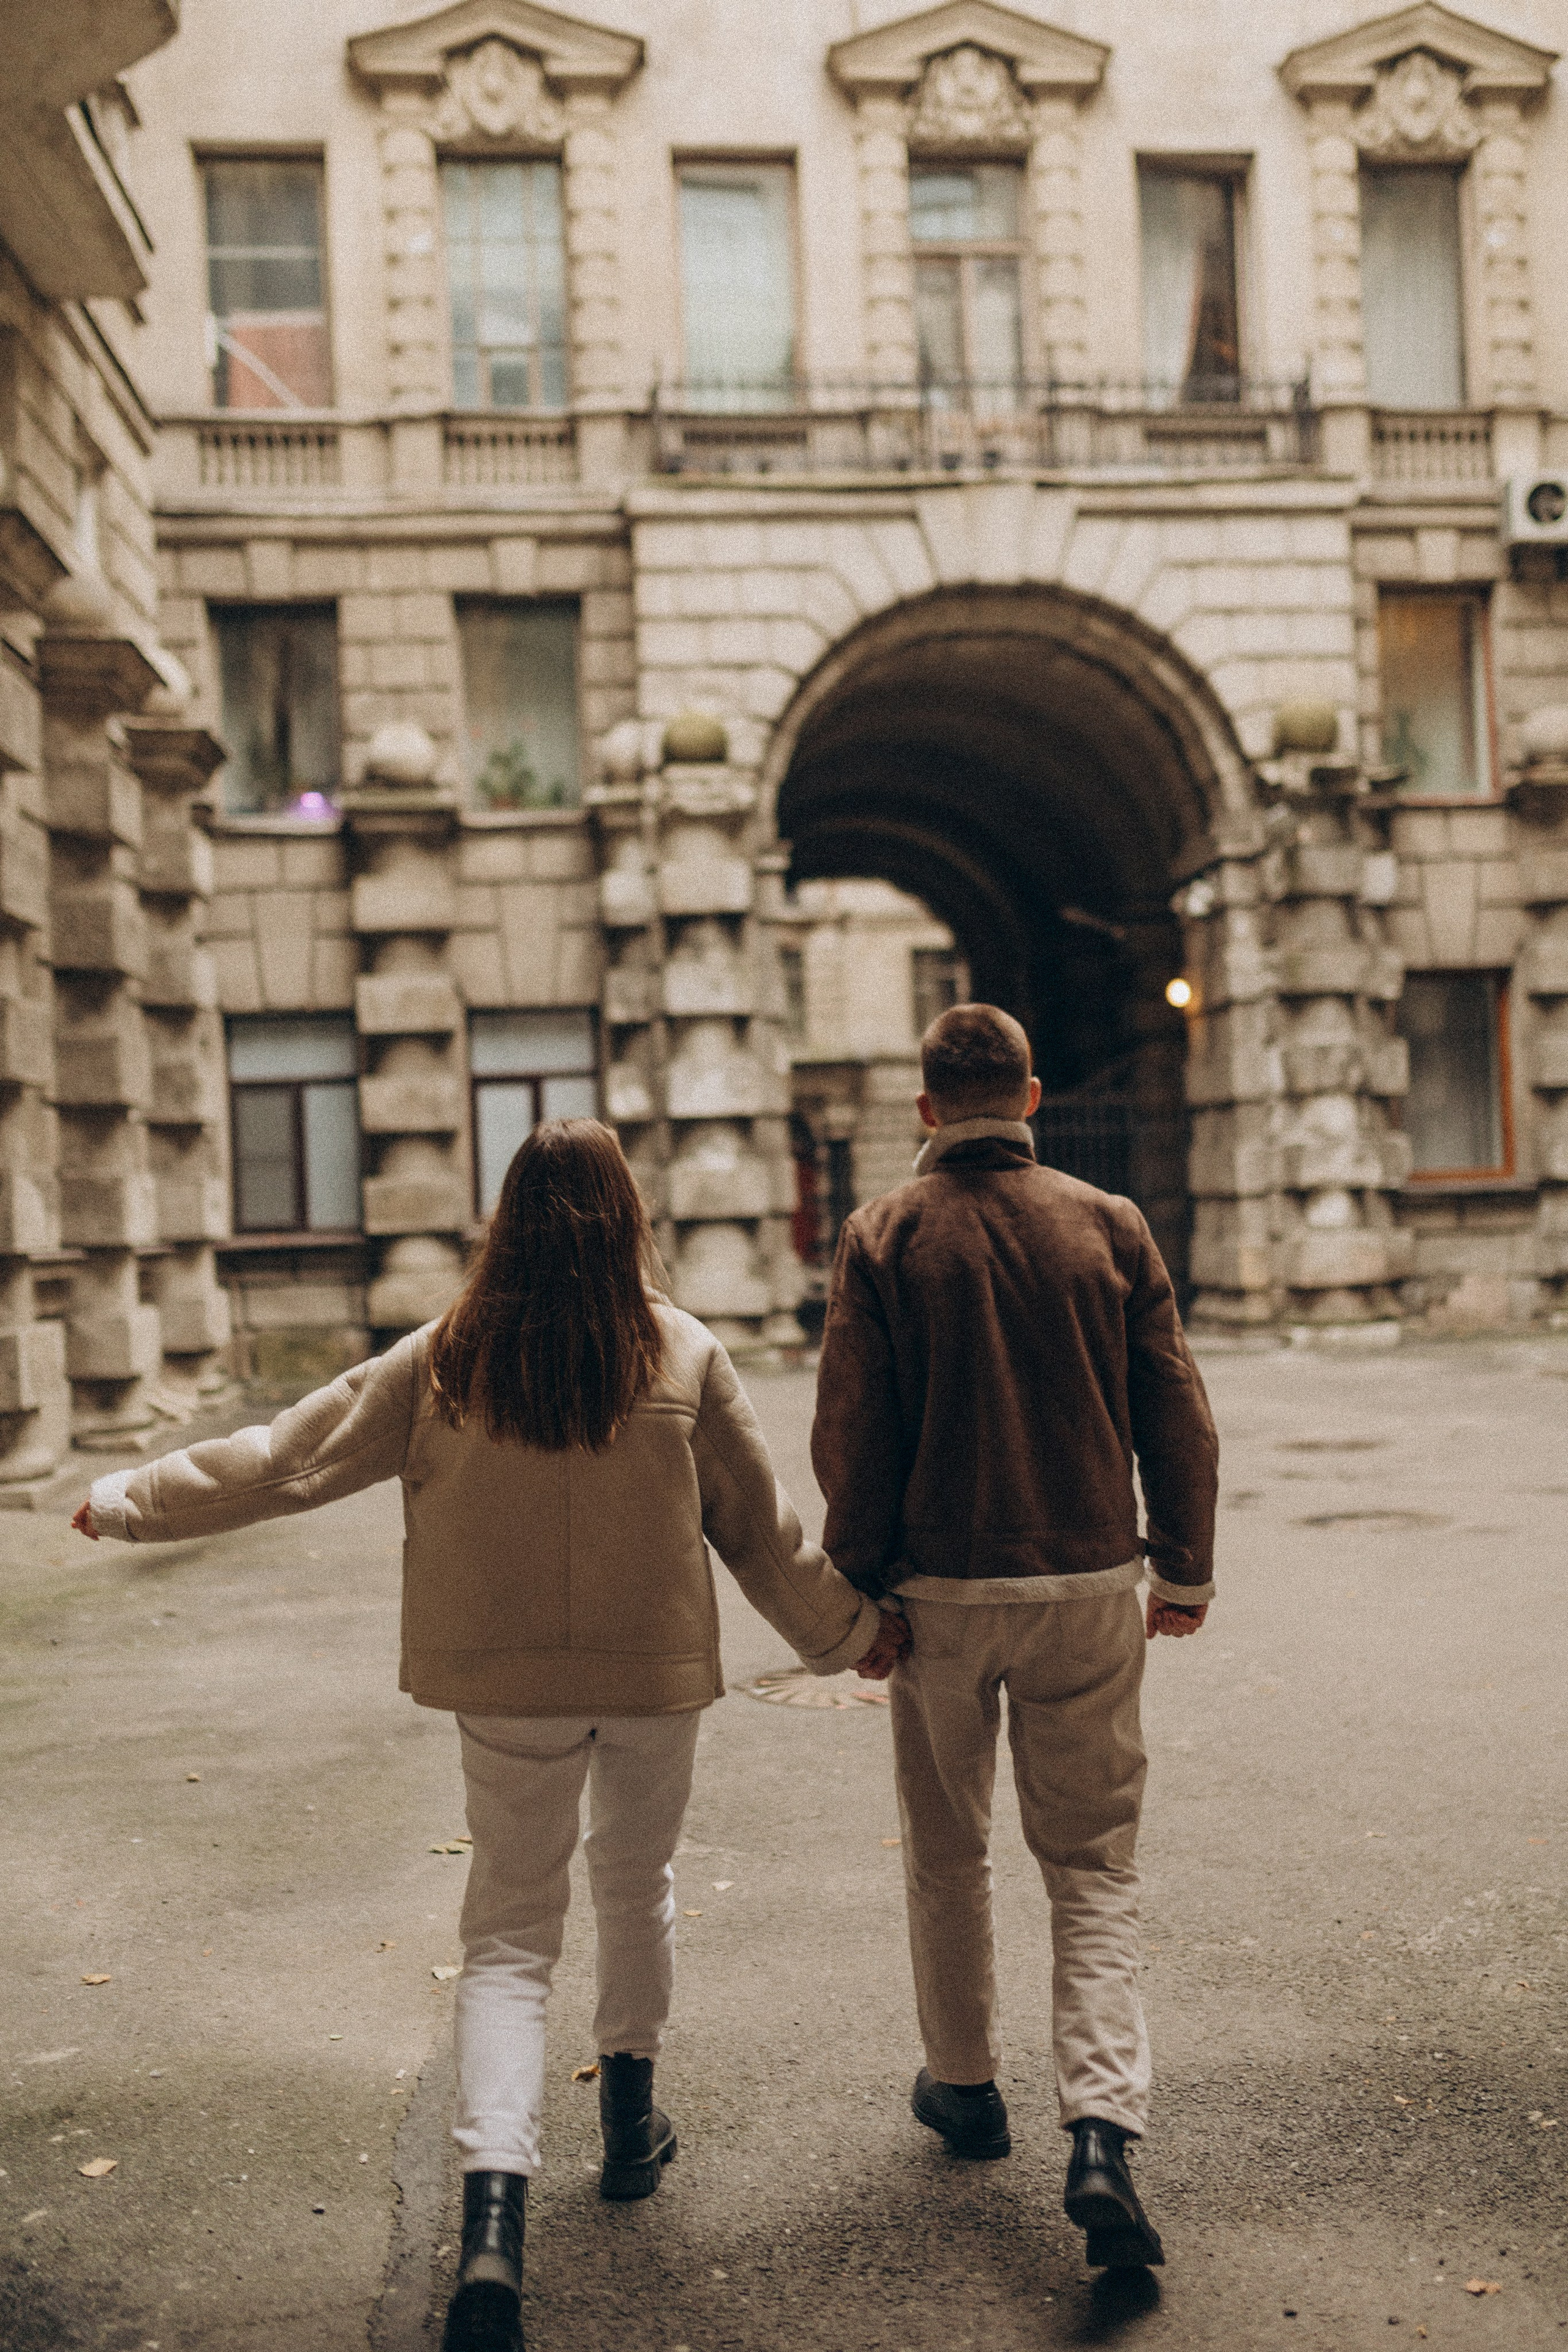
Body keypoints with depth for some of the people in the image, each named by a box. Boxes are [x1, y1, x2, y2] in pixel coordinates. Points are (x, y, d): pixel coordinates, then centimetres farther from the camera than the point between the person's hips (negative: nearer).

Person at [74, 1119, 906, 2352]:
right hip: (655, 1673, 1)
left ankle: (494, 2212, -10)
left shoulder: (446, 1361, -7)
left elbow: (288, 1456, -1)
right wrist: (847, 1626, 15)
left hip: (510, 1688, 0)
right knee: (638, 1884, 24)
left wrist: (133, 1498, 12)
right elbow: (762, 1526, 0)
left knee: (511, 1934, 7)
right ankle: (631, 2120, 39)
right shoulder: (684, 1356, -8)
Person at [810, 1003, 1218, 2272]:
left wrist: (857, 1586, 3)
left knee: (949, 1850, 18)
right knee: (1094, 1863, 8)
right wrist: (1186, 1570, 11)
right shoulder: (1109, 1224, -1)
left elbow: (852, 1434, -7)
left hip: (943, 1593, -1)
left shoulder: (884, 1236, -5)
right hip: (1089, 1588, 1)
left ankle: (965, 2083, 32)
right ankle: (1103, 2128, -6)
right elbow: (1177, 1413, 1)